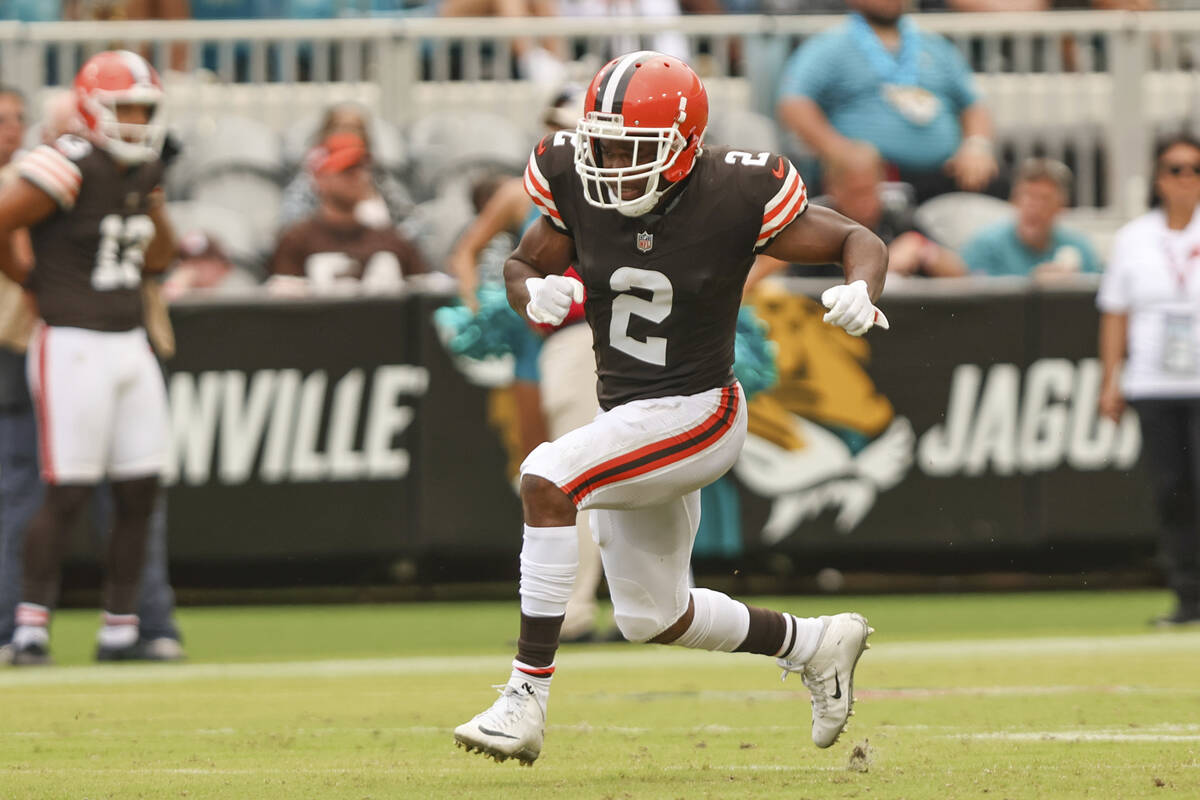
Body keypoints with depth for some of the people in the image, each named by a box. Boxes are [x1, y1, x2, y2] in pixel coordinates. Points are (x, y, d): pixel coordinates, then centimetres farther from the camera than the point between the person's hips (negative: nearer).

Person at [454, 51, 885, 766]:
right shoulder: (578, 186, -7)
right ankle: (817, 645, 43)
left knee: (547, 479, -30)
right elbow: (523, 268, 8)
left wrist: (861, 292, -29)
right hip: (628, 419, 7)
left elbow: (859, 242, -6)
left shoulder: (734, 197, -18)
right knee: (652, 619, 18)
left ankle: (528, 698, -29)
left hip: (697, 415, -7)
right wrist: (538, 295, -16)